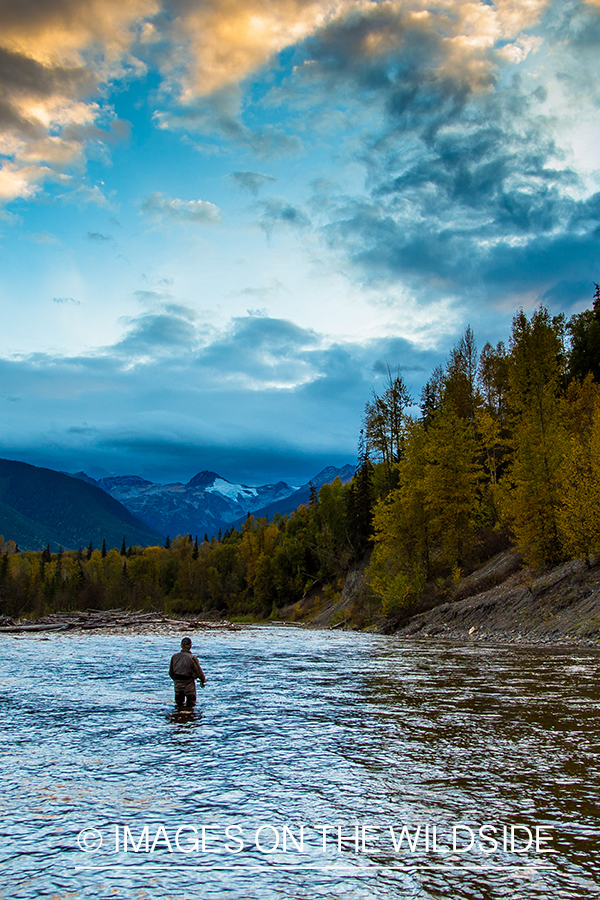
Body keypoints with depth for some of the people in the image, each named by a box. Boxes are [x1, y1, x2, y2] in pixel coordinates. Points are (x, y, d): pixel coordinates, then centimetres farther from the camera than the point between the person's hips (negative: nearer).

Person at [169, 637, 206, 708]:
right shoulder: (192, 658, -16)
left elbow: (171, 672, 9)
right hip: (188, 684, -5)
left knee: (179, 703, 20)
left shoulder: (174, 656, -1)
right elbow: (199, 672, -9)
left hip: (177, 684, 5)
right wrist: (203, 679, 11)